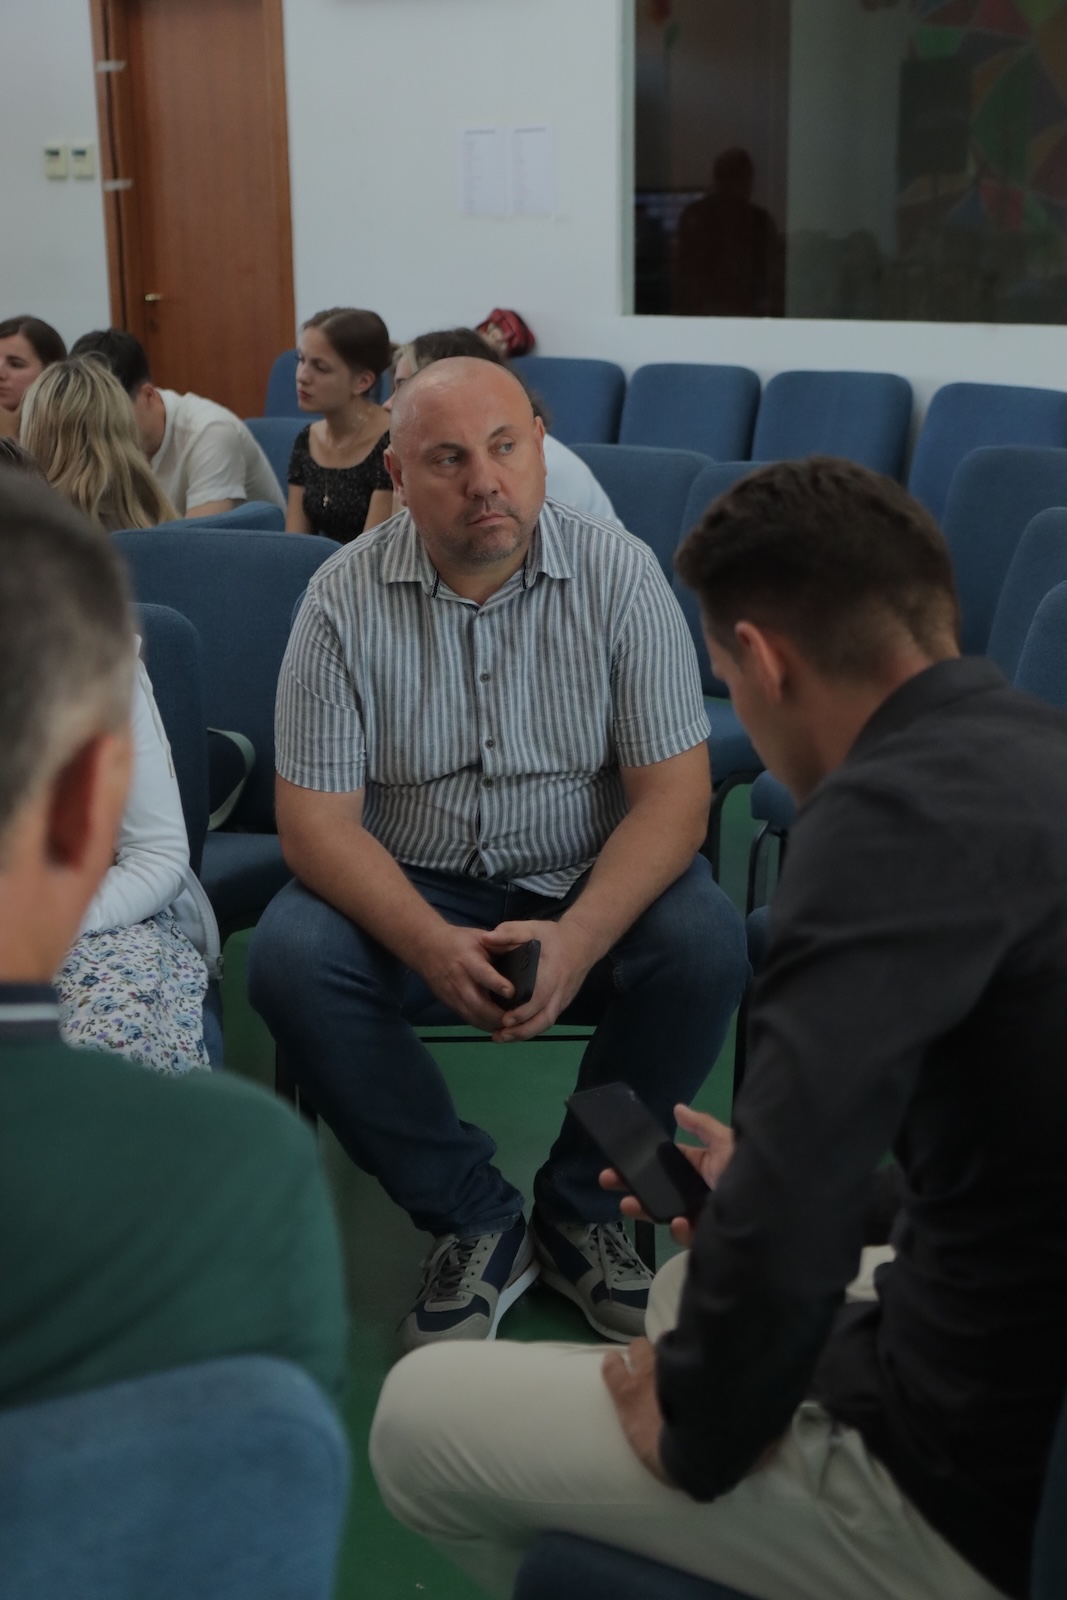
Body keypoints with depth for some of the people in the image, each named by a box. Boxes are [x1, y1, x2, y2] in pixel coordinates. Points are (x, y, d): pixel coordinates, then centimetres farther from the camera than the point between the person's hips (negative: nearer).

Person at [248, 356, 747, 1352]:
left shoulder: (618, 575, -9)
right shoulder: (346, 598, -9)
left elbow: (674, 794, -12)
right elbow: (316, 818, -11)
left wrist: (577, 938, -30)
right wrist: (432, 946, -30)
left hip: (588, 888, 0)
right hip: (411, 893, 1)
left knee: (705, 943, -29)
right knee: (290, 959, -27)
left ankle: (579, 1207, -5)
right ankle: (475, 1222, -10)